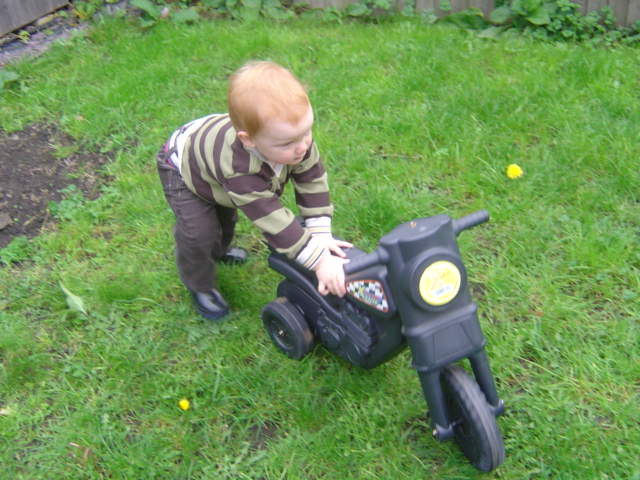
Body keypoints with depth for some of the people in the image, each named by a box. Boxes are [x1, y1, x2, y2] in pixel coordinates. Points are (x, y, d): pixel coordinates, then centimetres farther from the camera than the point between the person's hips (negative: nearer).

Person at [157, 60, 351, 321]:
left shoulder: (295, 135, -36)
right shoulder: (239, 171, -51)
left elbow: (312, 181, -26)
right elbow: (274, 222, -49)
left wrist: (320, 235, -30)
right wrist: (319, 261, -47)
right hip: (184, 169, -6)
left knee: (226, 214, 28)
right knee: (199, 232, -13)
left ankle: (218, 250, 60)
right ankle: (201, 286, 17)